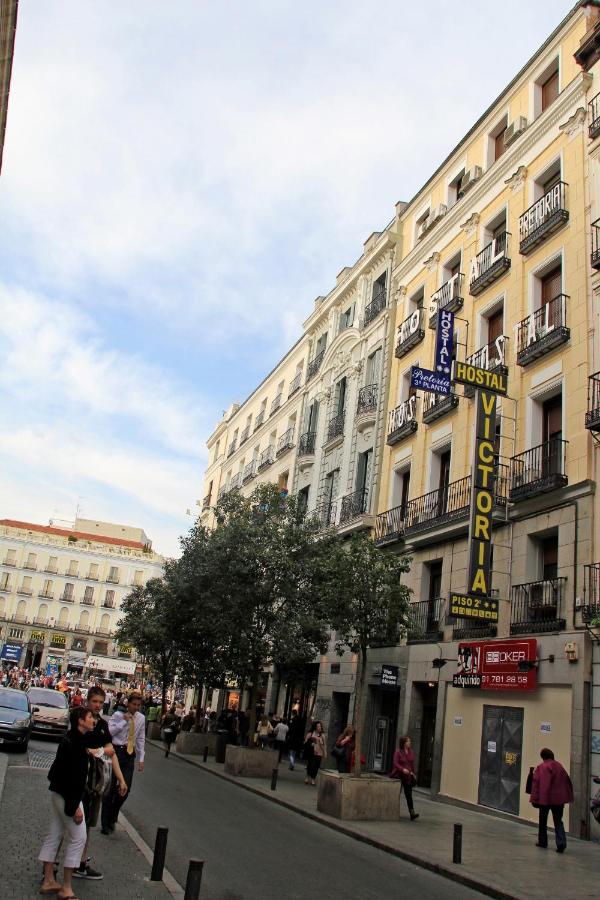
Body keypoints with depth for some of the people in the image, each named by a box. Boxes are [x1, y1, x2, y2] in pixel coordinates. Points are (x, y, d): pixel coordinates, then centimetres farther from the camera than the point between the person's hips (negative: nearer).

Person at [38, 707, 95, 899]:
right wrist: (75, 806, -22)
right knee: (77, 839, -1)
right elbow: (74, 777, -25)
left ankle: (48, 881, 25)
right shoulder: (75, 743, -24)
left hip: (59, 794, 10)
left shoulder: (72, 739, 6)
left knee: (54, 836, 15)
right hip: (68, 796, -10)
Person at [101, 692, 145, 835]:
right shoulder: (118, 715, -6)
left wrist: (141, 759, 8)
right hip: (116, 751, -3)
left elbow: (141, 739, 10)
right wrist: (124, 721, -19)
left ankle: (112, 818, 22)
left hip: (130, 754, 3)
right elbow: (109, 731, -17)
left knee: (125, 789, -2)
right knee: (110, 788, 4)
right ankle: (105, 823, 17)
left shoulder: (141, 718, 5)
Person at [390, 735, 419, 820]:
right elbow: (395, 763, -16)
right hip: (399, 775, -3)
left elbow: (412, 764, 14)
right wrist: (403, 769, -28)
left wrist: (413, 773, 14)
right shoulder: (398, 752, -9)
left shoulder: (411, 752, 6)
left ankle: (412, 813, -12)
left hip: (408, 776, 3)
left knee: (409, 795, -5)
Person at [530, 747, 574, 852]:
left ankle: (542, 842, 23)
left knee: (542, 821, 15)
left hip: (544, 799, -3)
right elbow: (567, 782, 8)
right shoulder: (559, 766, 5)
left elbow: (536, 784, -12)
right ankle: (561, 843, -10)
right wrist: (568, 797, 13)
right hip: (559, 799, 3)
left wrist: (534, 799, -9)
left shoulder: (541, 767, -8)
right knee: (558, 822, 7)